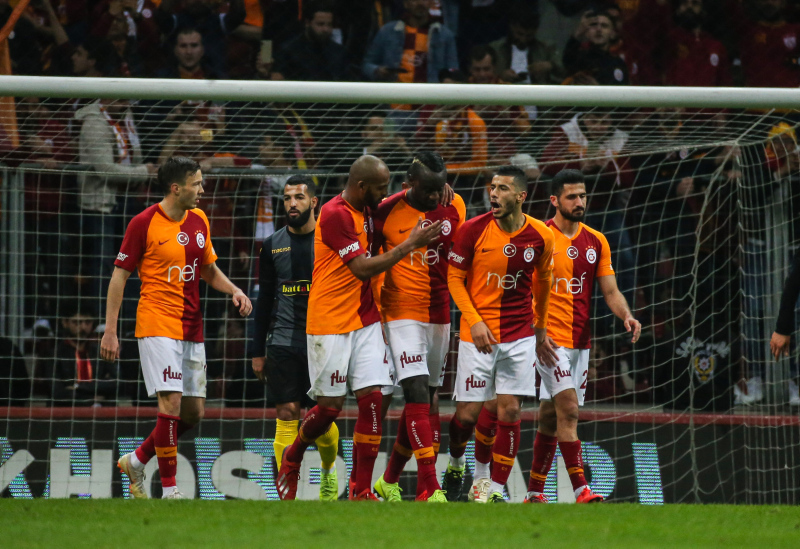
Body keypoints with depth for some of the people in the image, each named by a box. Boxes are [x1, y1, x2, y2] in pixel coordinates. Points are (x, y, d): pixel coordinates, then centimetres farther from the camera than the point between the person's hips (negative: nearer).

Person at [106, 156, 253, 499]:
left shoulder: (199, 221, 10)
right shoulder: (144, 223, -9)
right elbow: (119, 276, -5)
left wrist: (234, 291, 3)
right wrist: (110, 330, -9)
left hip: (192, 327, 7)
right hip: (158, 326, -7)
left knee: (193, 412, 6)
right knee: (171, 403, -15)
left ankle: (136, 461, 26)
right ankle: (169, 490, -9)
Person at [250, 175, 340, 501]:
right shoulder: (272, 246, 7)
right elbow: (265, 300, 12)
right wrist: (258, 351, 10)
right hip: (283, 343, 1)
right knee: (287, 416, -6)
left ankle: (329, 469, 31)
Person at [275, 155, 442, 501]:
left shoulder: (366, 210, 9)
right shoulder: (335, 215, -17)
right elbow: (363, 268, -21)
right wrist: (410, 244, -17)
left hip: (365, 322, 7)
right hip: (330, 325, -7)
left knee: (372, 400, -4)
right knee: (330, 406, -1)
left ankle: (363, 492, -1)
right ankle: (292, 459, 28)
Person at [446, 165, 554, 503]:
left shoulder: (541, 236, -3)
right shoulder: (474, 229, -9)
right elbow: (454, 277, -1)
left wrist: (540, 327, 23)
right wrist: (474, 321, -12)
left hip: (520, 335, 1)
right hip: (478, 334, -1)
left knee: (509, 412, -5)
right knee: (468, 414, -2)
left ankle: (494, 488, 2)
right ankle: (456, 460, 30)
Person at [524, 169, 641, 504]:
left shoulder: (596, 242, 11)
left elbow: (610, 291, 10)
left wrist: (626, 316, -11)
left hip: (581, 340, 6)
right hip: (549, 338, -6)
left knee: (550, 416, 10)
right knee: (568, 408, -16)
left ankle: (534, 492, 17)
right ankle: (580, 489, -19)